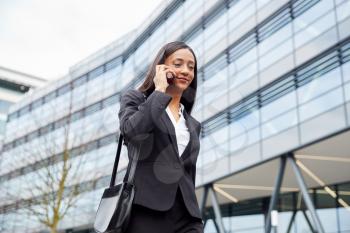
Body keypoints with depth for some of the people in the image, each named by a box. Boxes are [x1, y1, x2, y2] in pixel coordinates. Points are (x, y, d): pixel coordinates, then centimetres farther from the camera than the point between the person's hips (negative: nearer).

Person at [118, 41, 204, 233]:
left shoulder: (193, 125, 23)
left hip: (185, 217, 5)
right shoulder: (134, 100, 9)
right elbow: (131, 131, -14)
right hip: (145, 212, -4)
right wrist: (160, 91, -4)